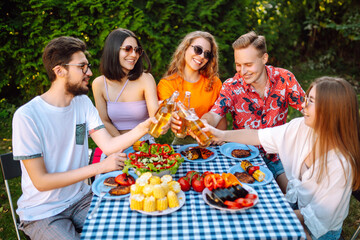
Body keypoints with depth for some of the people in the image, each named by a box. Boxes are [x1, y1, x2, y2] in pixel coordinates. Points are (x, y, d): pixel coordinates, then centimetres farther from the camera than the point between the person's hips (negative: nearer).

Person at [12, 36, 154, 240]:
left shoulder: (83, 102, 0)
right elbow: (41, 181, -20)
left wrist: (145, 126, -23)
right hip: (43, 213, -5)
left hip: (81, 199, 5)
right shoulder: (27, 116, -20)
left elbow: (108, 145, -8)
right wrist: (99, 167, -24)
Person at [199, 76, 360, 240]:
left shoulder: (342, 163, -30)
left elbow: (319, 216, -22)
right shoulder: (301, 127, -13)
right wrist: (223, 135, -9)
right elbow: (260, 136, -3)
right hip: (294, 206, 5)